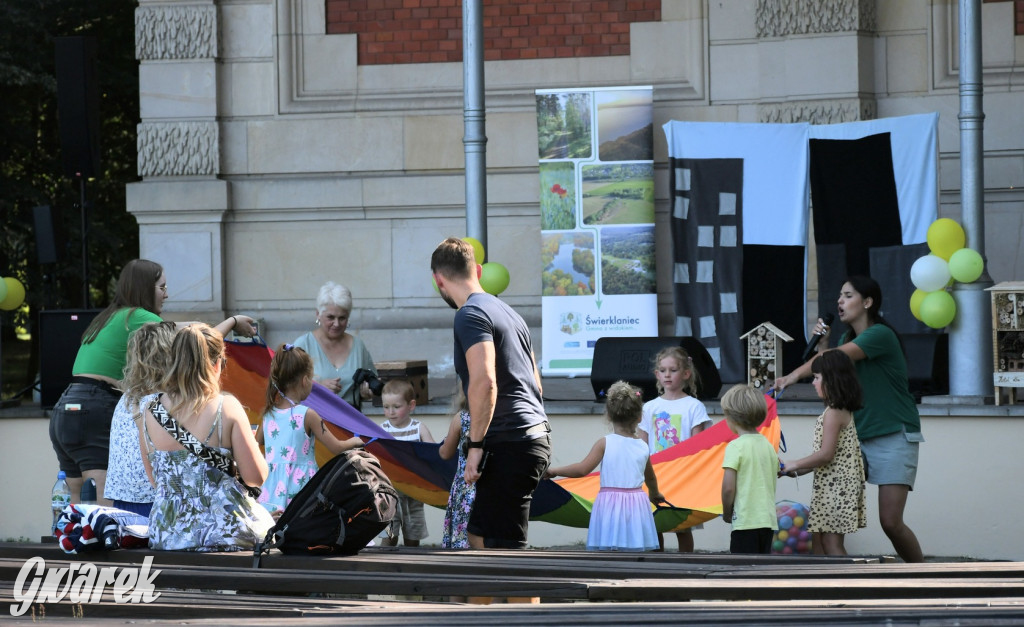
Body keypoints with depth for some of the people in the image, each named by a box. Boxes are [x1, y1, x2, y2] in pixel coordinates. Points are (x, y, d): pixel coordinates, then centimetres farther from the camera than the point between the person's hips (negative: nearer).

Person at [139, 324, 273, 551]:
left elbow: (155, 481, 12)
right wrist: (253, 446, 13)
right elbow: (256, 477, -8)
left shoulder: (151, 413, 0)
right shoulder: (227, 408, -11)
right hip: (223, 530, -4)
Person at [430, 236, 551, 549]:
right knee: (479, 535, 17)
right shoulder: (508, 312, 20)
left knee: (502, 546, -7)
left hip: (509, 446, -10)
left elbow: (484, 381, -23)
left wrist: (476, 445, -18)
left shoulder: (470, 315, -9)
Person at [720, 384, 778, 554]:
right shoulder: (768, 446, 10)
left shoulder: (735, 447, -11)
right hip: (769, 519, 7)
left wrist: (726, 513, 1)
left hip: (745, 520, -7)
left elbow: (728, 487, -14)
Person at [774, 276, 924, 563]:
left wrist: (795, 375, -37)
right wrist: (823, 342, -6)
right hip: (857, 436, 7)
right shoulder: (847, 337, 13)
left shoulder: (881, 335, -13)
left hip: (894, 437, -7)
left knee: (891, 521, -10)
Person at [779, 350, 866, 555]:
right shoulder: (843, 411, 14)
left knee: (832, 542, -8)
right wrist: (797, 471, 15)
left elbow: (826, 454, -21)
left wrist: (795, 465, -10)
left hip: (835, 485, -10)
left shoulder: (833, 413, -16)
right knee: (818, 539, 14)